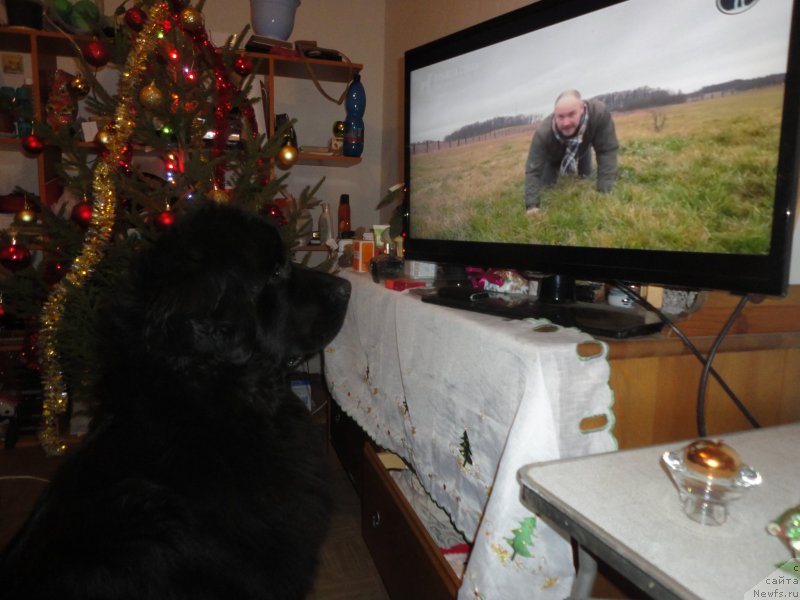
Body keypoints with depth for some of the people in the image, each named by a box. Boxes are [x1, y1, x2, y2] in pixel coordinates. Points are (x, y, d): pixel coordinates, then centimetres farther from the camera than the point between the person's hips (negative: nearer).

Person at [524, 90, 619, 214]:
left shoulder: (599, 113, -46)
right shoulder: (543, 133, -47)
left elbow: (607, 151, -40)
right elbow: (533, 171, -45)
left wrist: (604, 193, -46)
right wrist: (531, 206, -56)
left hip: (581, 150, 1)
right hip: (554, 157, -1)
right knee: (546, 184, -3)